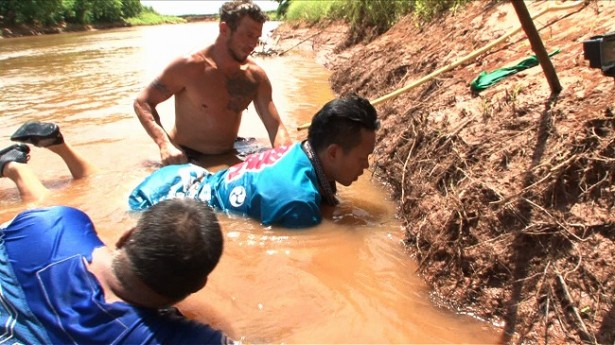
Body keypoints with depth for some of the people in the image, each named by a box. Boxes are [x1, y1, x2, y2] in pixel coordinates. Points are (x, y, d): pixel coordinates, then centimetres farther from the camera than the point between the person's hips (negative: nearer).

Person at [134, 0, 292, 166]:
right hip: (185, 159, -4)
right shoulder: (189, 66, -18)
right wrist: (165, 144, -28)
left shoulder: (256, 75, -5)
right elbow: (142, 102, -11)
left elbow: (276, 127, -6)